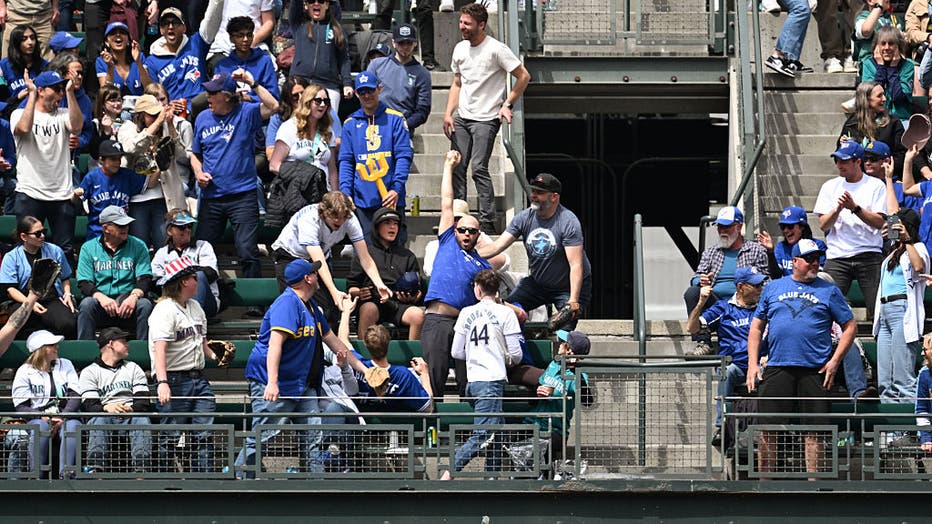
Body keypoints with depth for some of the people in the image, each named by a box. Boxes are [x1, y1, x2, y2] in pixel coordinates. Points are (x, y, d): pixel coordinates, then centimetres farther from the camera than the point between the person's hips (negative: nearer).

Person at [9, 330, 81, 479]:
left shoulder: (65, 365, 16)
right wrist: (43, 417, -18)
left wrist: (62, 418, -13)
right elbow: (21, 406, -1)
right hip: (37, 418, -1)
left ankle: (65, 477, -43)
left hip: (65, 417, 1)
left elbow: (75, 397, 5)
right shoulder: (25, 372, 8)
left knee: (72, 426, -33)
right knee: (40, 427, -37)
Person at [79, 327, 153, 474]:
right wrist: (107, 408, -25)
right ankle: (93, 470, -47)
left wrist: (131, 409, -16)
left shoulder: (133, 368, 23)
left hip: (131, 415, 2)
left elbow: (144, 402, 8)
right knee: (98, 419, -35)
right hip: (105, 414, -2)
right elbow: (88, 406, -3)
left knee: (142, 419, -31)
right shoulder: (89, 372, 13)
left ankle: (141, 470, -44)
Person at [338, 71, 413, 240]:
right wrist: (346, 192, -3)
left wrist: (396, 189, -12)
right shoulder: (351, 123, 12)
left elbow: (404, 156, -1)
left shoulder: (395, 119, 5)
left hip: (390, 199, -2)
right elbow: (346, 161, 10)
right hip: (362, 200, 2)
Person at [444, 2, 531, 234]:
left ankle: (488, 222, -12)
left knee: (478, 168, -14)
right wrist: (448, 113, 10)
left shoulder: (496, 49, -10)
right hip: (462, 118, 7)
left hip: (486, 119, -7)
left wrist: (508, 105, -9)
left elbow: (523, 76, -5)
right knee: (457, 168, 3)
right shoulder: (460, 49, 11)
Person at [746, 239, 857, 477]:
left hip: (814, 371, -1)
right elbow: (756, 327, 16)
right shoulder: (773, 288, 14)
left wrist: (834, 361, -2)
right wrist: (753, 364, 5)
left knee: (814, 431, -1)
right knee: (767, 429, -3)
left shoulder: (829, 291, 9)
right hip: (776, 367, 1)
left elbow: (850, 327, 10)